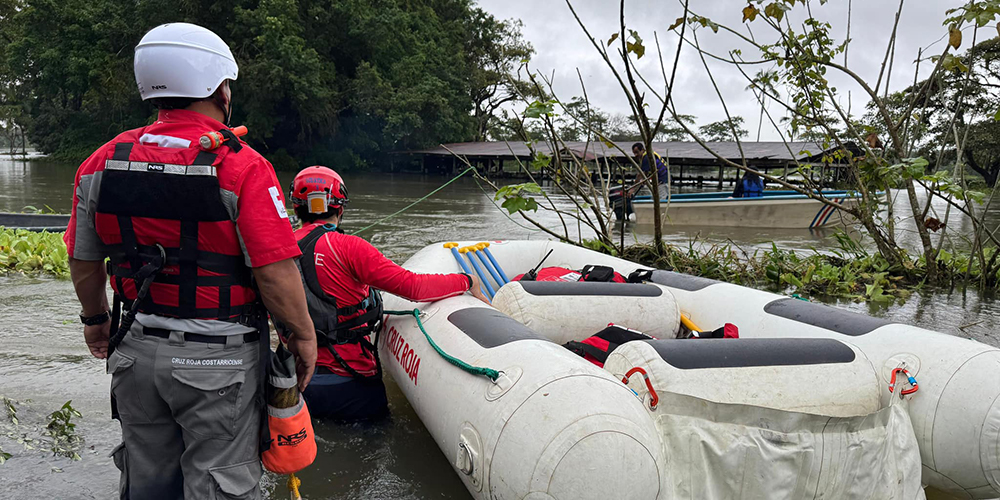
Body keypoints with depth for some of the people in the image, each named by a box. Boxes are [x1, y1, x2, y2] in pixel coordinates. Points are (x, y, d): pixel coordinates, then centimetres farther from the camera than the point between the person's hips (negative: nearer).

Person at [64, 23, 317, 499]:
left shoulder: (101, 162, -1)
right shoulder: (241, 167, -19)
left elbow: (83, 263, 7)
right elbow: (275, 273, -21)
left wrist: (95, 319, 24)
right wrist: (303, 334, -6)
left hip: (135, 352, 6)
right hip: (218, 361, -5)